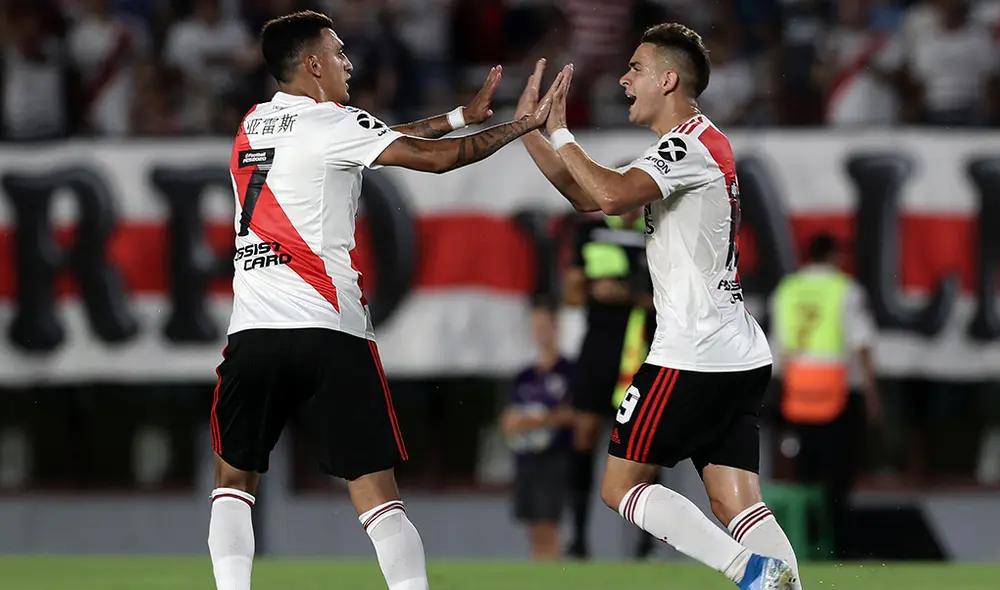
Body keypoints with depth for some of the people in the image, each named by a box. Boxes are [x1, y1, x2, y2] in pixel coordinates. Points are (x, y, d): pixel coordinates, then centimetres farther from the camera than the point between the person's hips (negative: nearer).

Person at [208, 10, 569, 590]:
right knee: (377, 495, -3)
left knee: (234, 481, 16)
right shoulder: (330, 123, -3)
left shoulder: (254, 125, 17)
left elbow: (379, 140, 26)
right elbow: (438, 157, -7)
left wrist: (463, 115, 28)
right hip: (331, 332, -5)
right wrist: (525, 125, 5)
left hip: (254, 331, 5)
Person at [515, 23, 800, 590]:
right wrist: (530, 128, 21)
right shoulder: (693, 144, 20)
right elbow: (588, 196, 26)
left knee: (621, 485, -1)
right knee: (739, 506, 1)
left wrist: (559, 133, -15)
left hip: (694, 357, -9)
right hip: (744, 357, 9)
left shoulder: (690, 144, -11)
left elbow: (612, 195, -29)